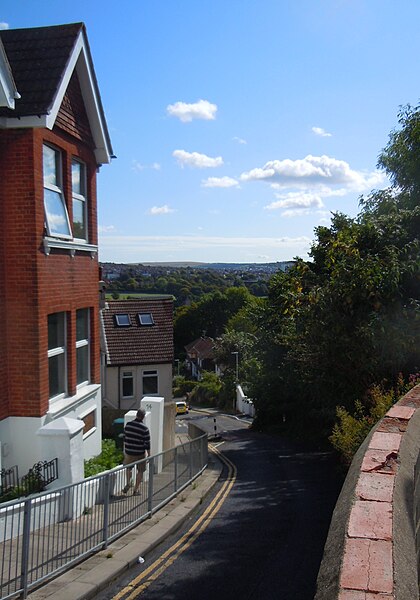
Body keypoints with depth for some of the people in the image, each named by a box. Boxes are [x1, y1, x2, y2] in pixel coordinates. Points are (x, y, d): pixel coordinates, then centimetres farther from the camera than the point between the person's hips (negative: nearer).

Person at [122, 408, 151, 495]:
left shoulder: (128, 425, -5)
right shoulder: (144, 428, -17)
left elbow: (125, 438, 6)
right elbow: (147, 443, -13)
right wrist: (149, 455, -1)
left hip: (129, 452, 3)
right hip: (140, 453, -3)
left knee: (129, 468, 28)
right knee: (140, 471, 13)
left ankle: (128, 483, 13)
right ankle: (136, 490, 16)